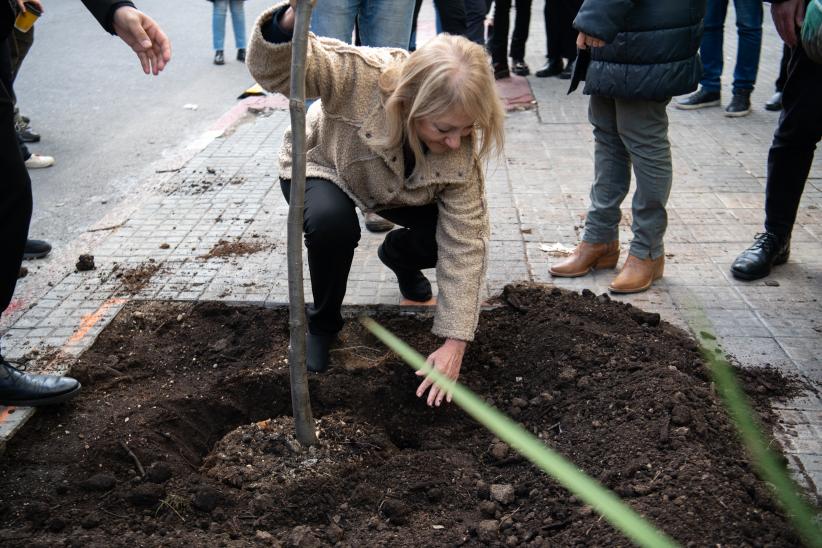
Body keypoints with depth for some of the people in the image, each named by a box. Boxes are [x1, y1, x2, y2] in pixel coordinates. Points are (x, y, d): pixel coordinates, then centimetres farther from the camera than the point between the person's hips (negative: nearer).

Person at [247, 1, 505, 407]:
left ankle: (398, 253, 21)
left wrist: (454, 342, -29)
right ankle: (323, 322, -6)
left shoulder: (462, 152, -31)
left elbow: (465, 245, -28)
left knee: (452, 234, -17)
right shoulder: (362, 75, -41)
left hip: (398, 191, 3)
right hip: (323, 167, -3)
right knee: (331, 221, -36)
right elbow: (274, 70, -43)